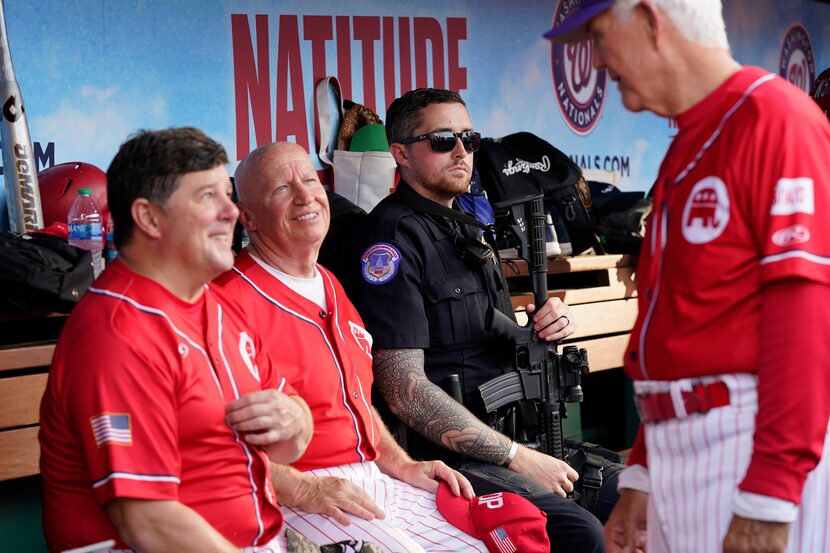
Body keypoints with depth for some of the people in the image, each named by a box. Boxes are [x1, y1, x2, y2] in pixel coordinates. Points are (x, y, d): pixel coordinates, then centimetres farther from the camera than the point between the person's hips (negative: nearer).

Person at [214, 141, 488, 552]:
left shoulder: (330, 287, 18)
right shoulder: (234, 298, -12)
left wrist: (400, 464, 13)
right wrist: (302, 490, -22)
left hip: (373, 482, 8)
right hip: (291, 498, -8)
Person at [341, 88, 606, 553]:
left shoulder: (465, 230, 18)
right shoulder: (393, 238, -13)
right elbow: (404, 391, -20)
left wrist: (547, 324, 1)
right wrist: (517, 458, -19)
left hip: (509, 436, 9)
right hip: (447, 460, -9)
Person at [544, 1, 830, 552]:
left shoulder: (772, 115, -10)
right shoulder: (685, 151, 16)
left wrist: (767, 502, -21)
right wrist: (643, 475, 18)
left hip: (760, 450, -8)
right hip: (681, 460, 8)